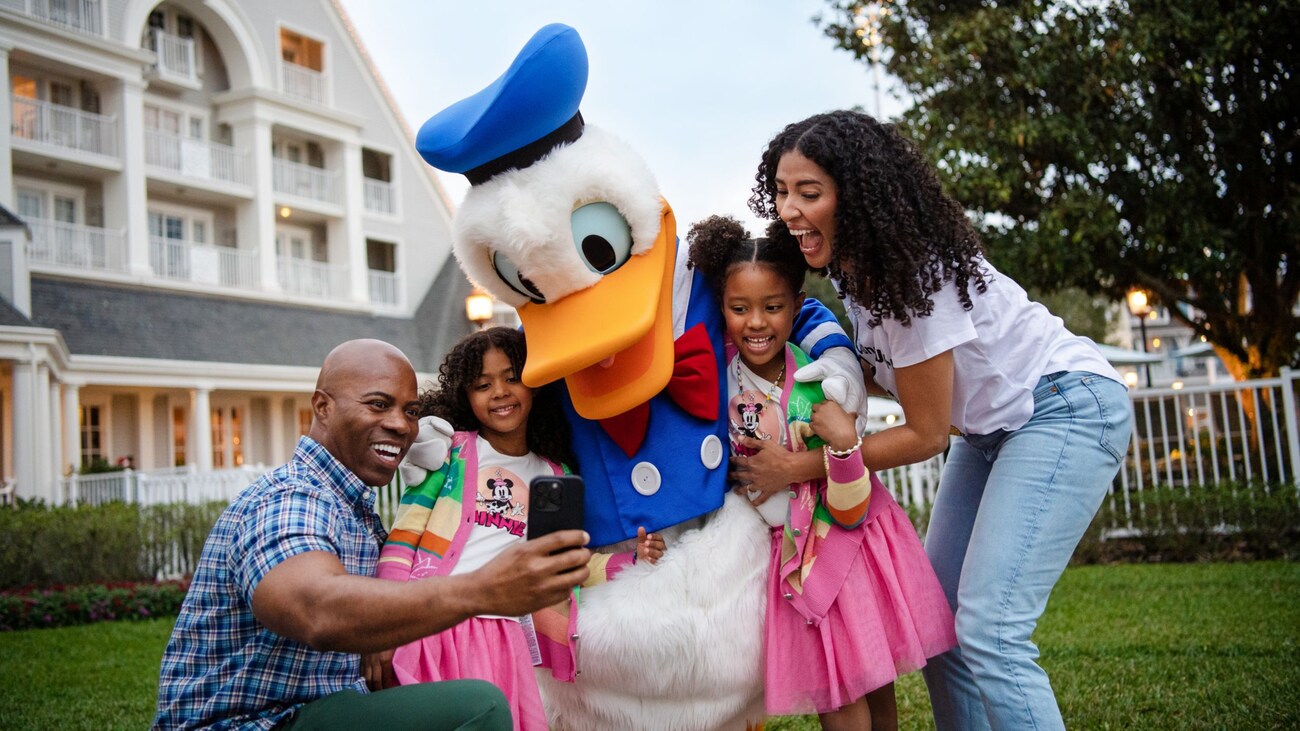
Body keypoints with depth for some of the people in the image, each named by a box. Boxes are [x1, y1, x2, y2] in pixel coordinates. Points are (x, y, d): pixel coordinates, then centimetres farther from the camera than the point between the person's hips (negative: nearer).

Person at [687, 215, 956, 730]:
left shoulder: (824, 382, -17)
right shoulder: (716, 378, -13)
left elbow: (850, 513, -16)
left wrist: (843, 444, -31)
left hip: (849, 536, 0)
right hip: (791, 549, 1)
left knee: (876, 681, 8)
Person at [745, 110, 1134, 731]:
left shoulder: (916, 272, -26)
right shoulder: (854, 265, -1)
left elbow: (925, 434, -19)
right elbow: (883, 370, 13)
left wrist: (801, 466, -18)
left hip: (1068, 408, -9)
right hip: (991, 425, 9)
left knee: (988, 630, -19)